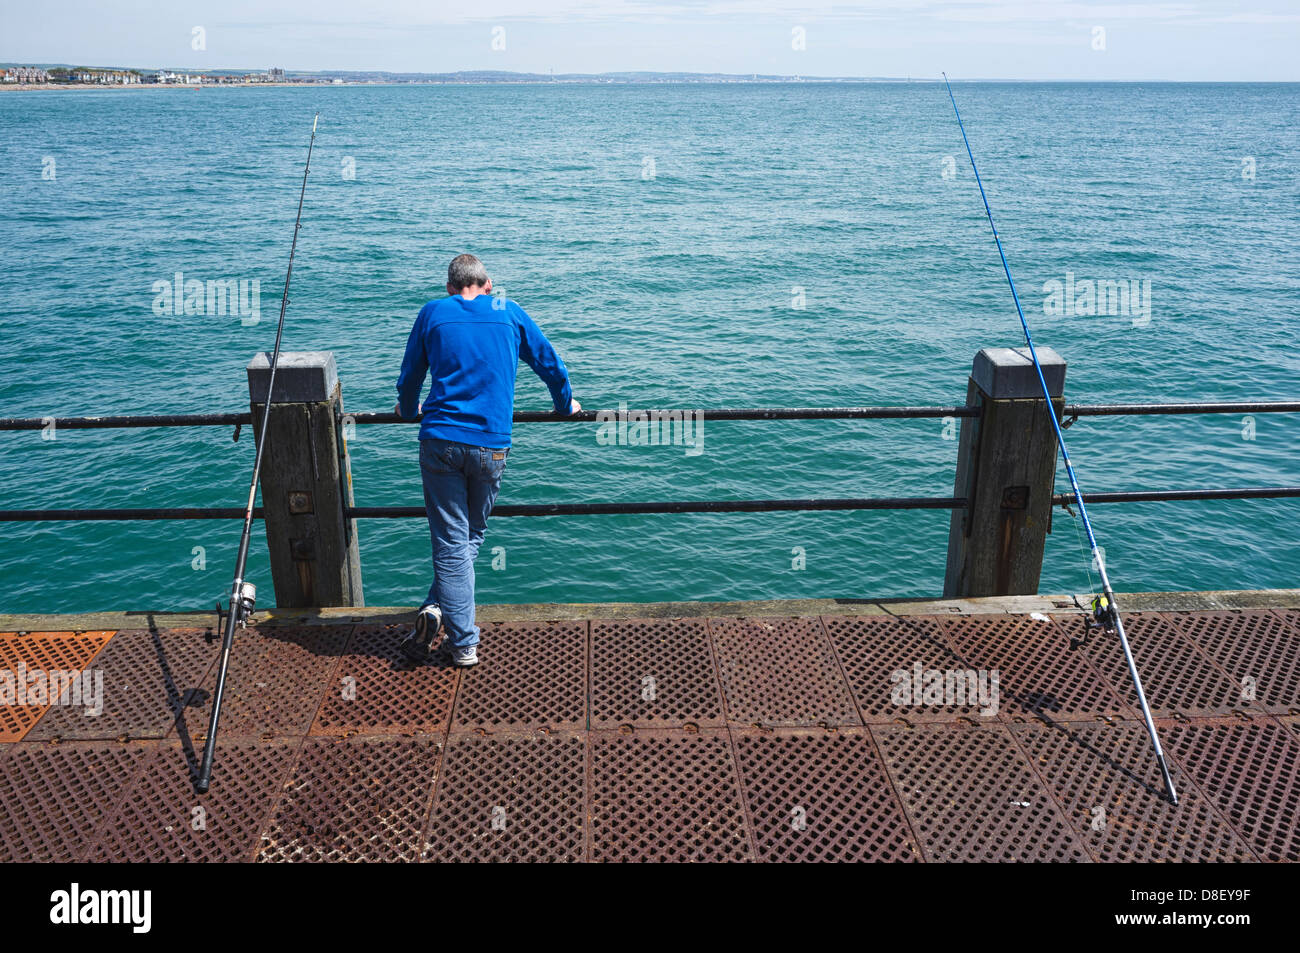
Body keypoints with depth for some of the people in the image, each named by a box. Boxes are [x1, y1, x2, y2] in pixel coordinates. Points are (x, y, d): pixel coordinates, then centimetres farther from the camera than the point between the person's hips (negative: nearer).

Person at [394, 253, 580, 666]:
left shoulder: (432, 313, 10)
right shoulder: (508, 312, 11)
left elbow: (409, 378, 19)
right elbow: (549, 363, 18)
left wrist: (409, 411, 39)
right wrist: (565, 405, 35)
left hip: (440, 442, 0)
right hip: (490, 446, 0)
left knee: (450, 543, 3)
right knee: (472, 535, 15)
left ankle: (464, 643, -2)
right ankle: (436, 609, 2)